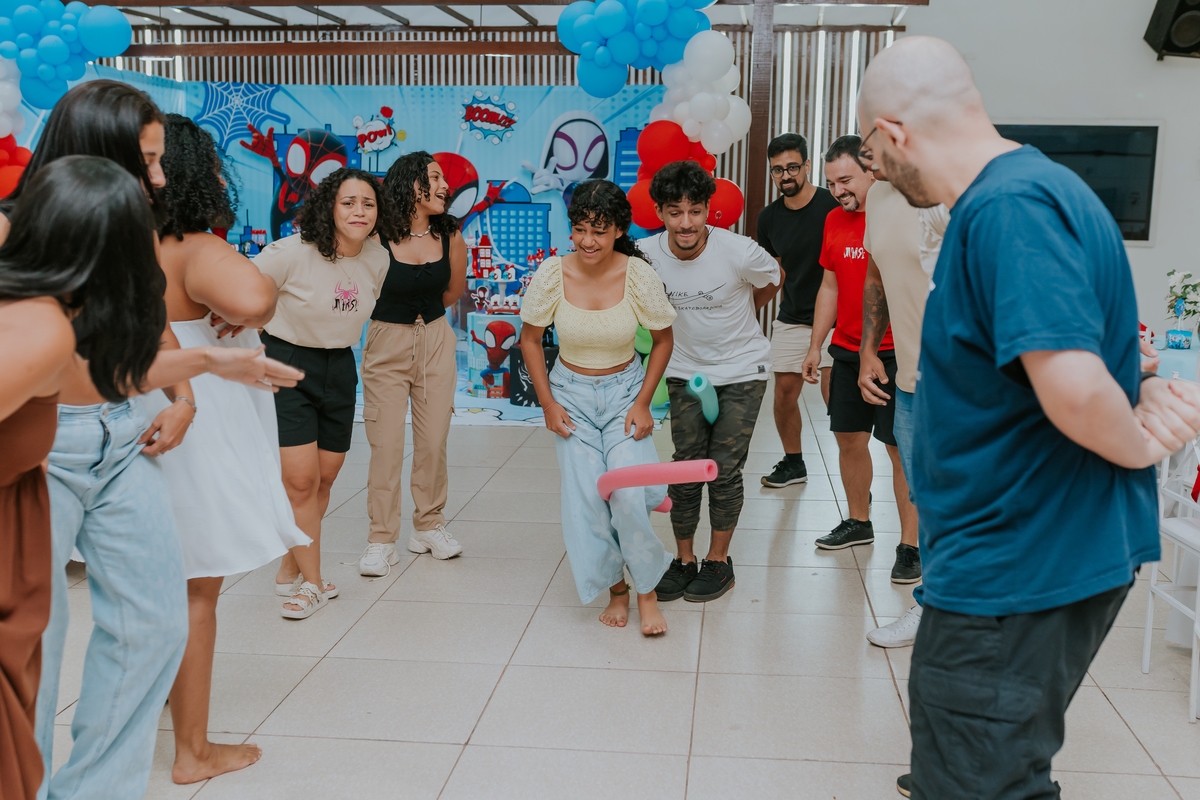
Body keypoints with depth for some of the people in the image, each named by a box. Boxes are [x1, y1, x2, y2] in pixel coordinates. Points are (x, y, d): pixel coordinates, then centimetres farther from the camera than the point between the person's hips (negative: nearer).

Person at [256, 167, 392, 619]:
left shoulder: (378, 259, -2)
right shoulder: (291, 253, -20)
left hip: (339, 368, 6)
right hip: (287, 365, -6)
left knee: (326, 477, 10)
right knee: (301, 478, -11)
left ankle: (290, 571, 26)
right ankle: (312, 583, 3)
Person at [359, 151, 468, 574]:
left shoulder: (449, 234, -3)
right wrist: (396, 316, 3)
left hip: (436, 340, 3)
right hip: (386, 343, -3)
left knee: (434, 440, 7)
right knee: (386, 444, -3)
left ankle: (429, 526, 24)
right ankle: (381, 539, 8)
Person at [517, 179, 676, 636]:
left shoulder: (638, 274, -16)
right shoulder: (552, 274, -14)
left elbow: (662, 340, -1)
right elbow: (530, 339, 1)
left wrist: (643, 402, -8)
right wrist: (547, 403, -5)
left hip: (625, 389, -1)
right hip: (571, 393, 1)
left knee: (628, 492, -16)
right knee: (585, 496, -8)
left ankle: (646, 589, 8)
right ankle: (615, 589, 16)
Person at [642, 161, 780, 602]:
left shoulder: (738, 252, -23)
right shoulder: (645, 255, -16)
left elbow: (772, 281, 1)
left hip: (742, 370, -2)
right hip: (686, 370, 2)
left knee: (725, 468, -3)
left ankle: (718, 560, 14)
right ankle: (684, 560, 16)